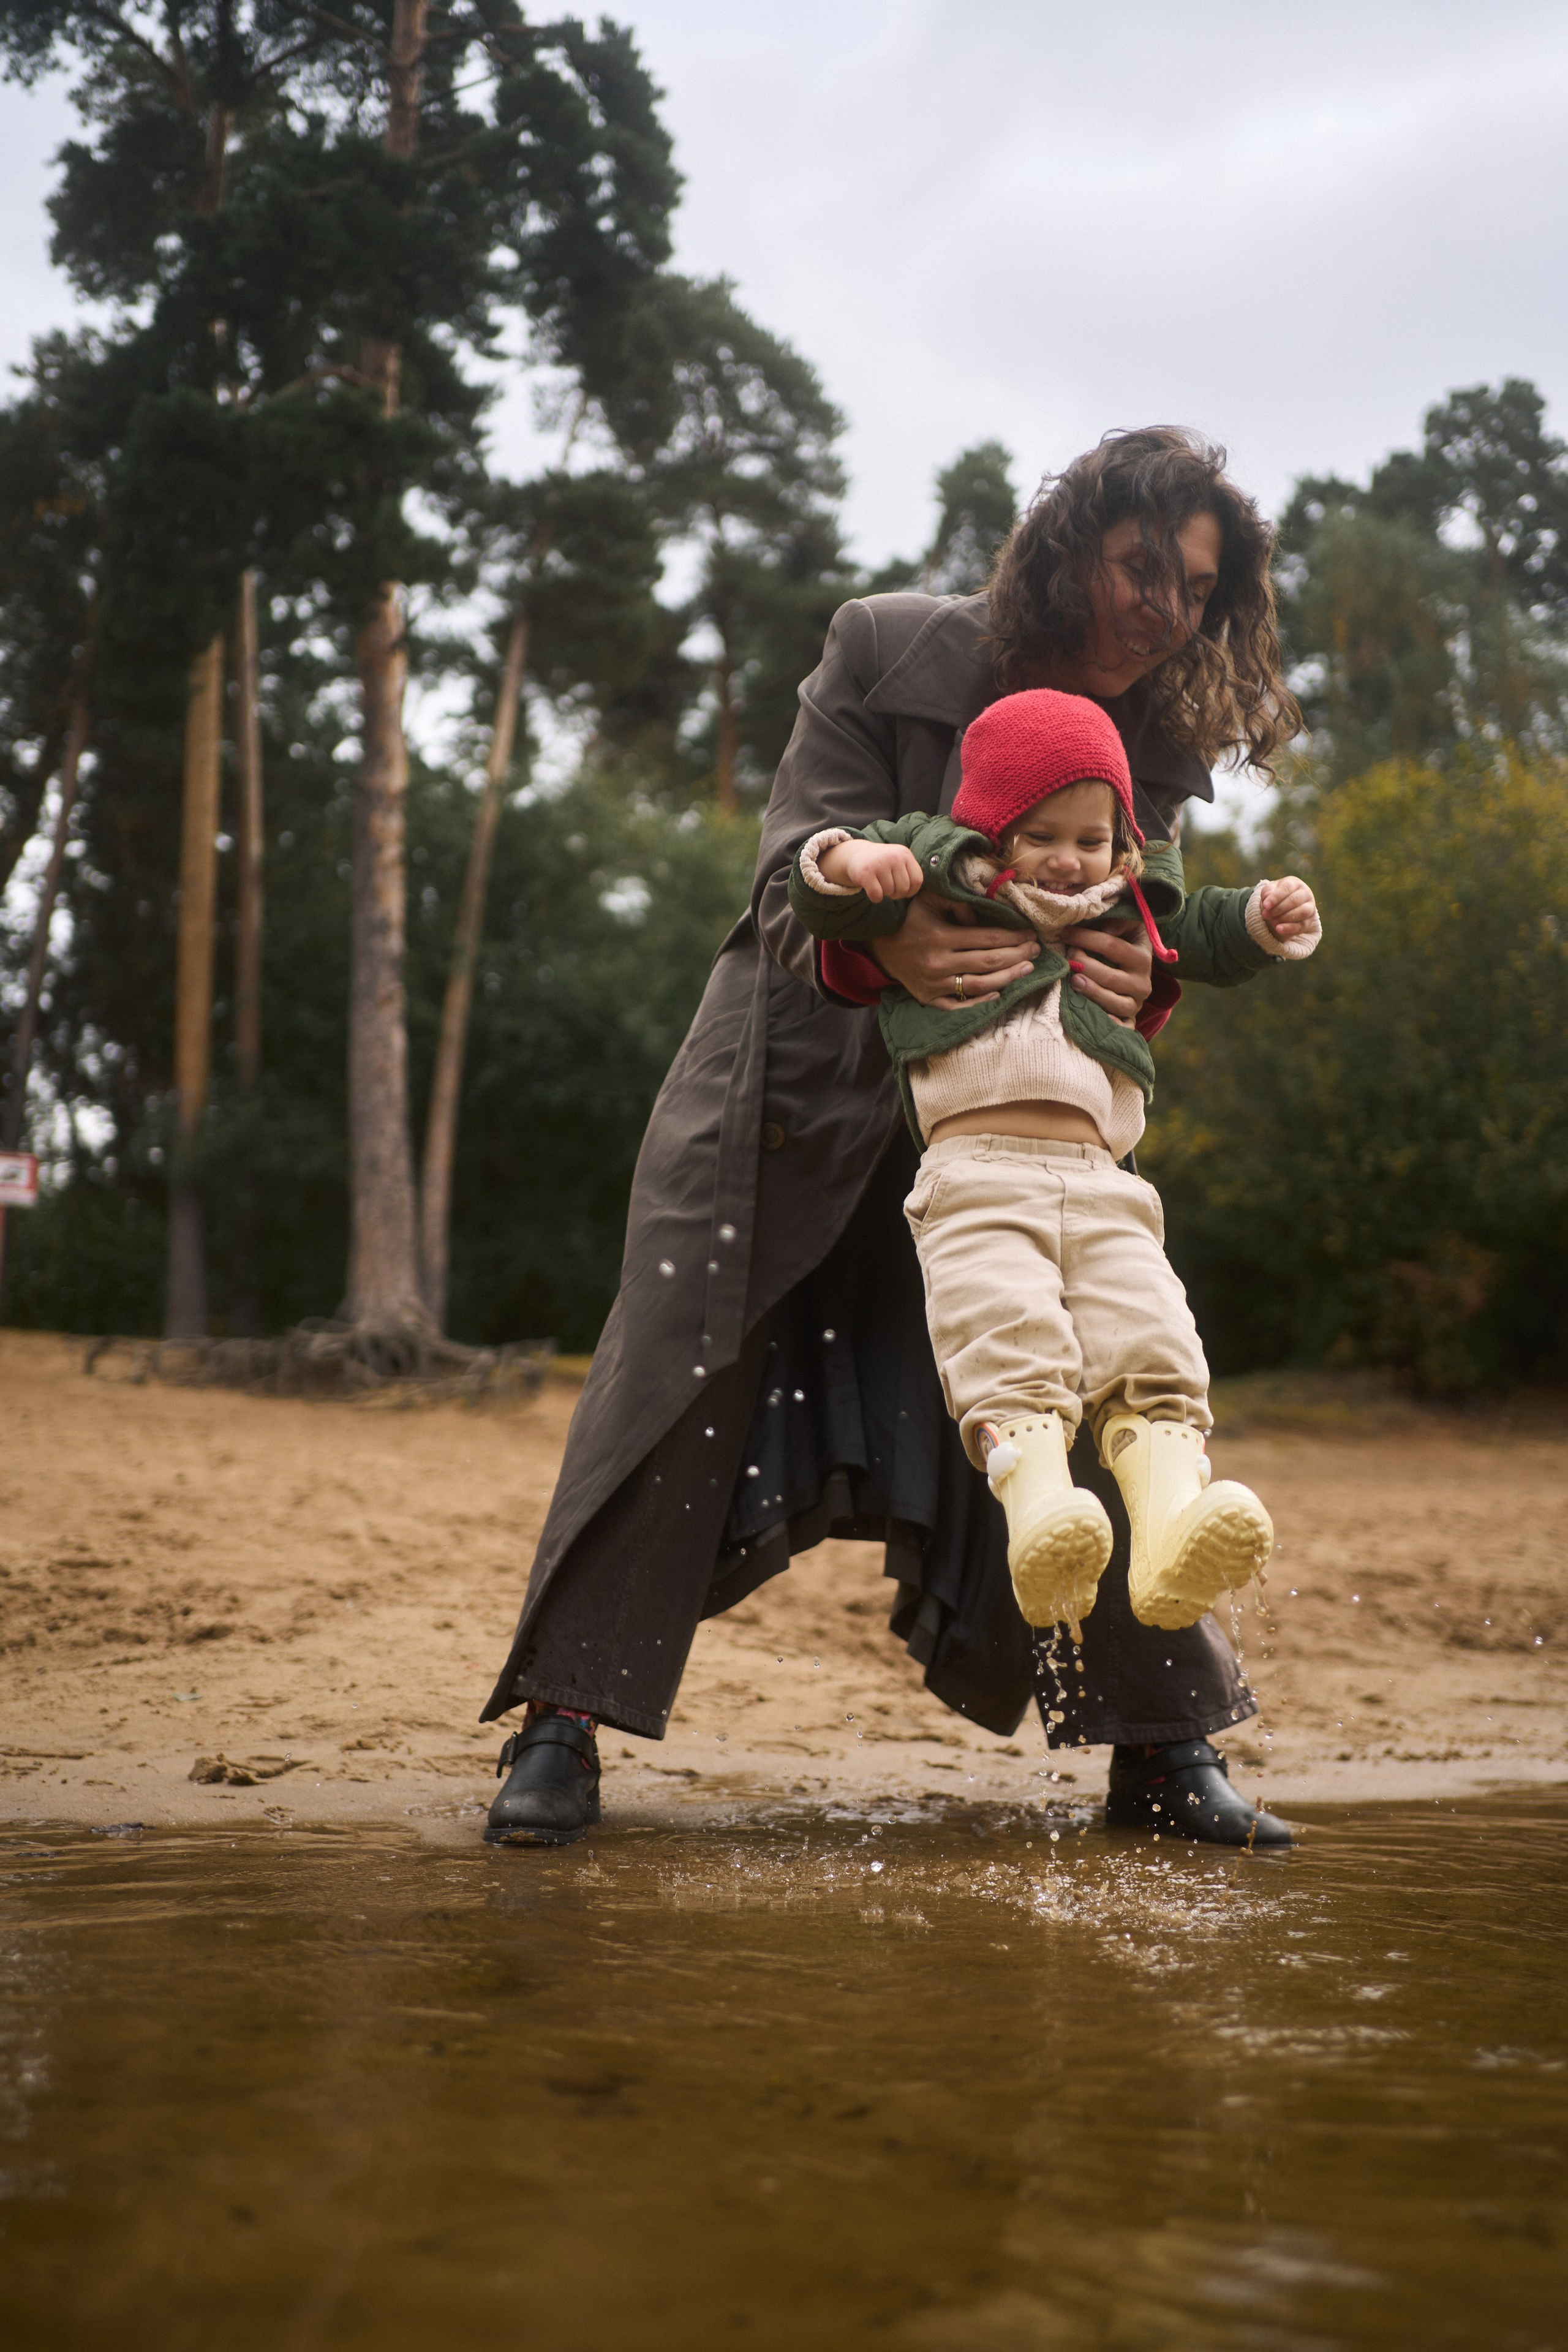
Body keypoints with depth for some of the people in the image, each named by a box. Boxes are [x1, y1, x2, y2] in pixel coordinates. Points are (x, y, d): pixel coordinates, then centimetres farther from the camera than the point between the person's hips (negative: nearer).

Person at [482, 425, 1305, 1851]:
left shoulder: (1161, 754, -2)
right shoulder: (889, 649, -12)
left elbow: (1144, 943, -2)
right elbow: (799, 875, -17)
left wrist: (1143, 985, -29)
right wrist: (885, 947, -41)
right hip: (800, 1086, -2)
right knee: (679, 1377, -6)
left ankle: (1163, 1748, 12)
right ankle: (563, 1726, 2)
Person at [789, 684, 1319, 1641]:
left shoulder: (1128, 909, 29)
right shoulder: (935, 875, 15)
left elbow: (1208, 935, 43)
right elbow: (821, 900, 9)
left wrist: (1270, 916, 23)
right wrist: (849, 859, -14)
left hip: (1105, 1185, 4)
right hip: (978, 1174, -4)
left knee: (1151, 1346, -20)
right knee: (1008, 1338, -30)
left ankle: (1174, 1520, -36)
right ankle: (1038, 1498, -46)